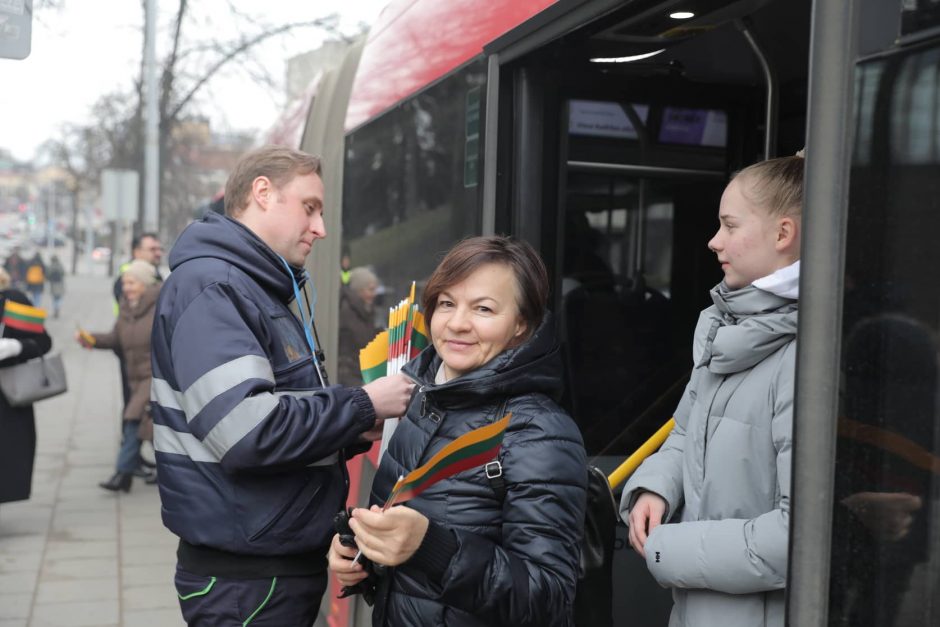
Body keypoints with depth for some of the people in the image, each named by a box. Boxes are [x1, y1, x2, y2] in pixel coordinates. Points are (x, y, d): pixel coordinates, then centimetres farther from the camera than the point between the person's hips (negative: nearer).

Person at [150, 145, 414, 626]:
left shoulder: (264, 291, 15)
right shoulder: (209, 285, -16)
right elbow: (247, 431, -28)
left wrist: (354, 432, 2)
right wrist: (363, 406, -16)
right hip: (244, 575, -10)